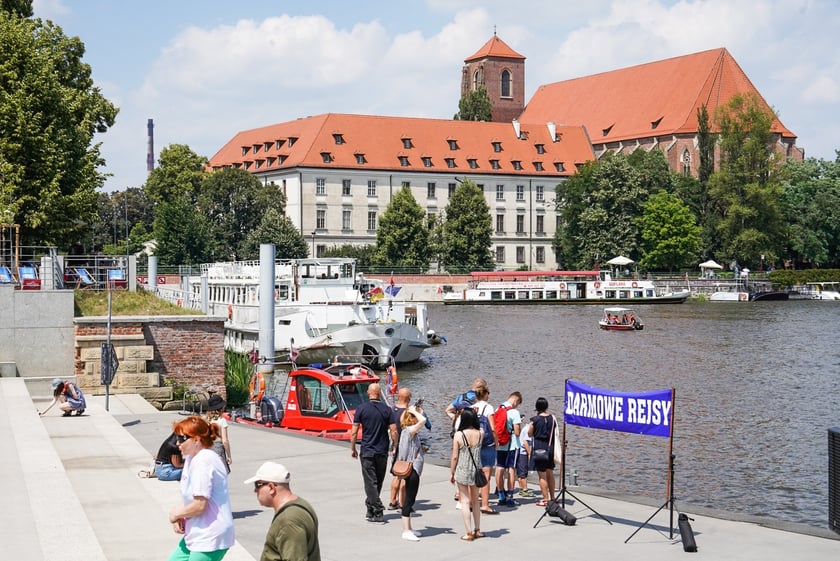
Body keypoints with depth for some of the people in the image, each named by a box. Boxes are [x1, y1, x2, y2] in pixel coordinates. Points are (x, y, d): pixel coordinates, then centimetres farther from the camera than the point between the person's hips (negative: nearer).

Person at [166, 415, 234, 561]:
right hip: (196, 535, 11)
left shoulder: (203, 462, -19)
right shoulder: (192, 458, 13)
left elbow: (199, 505, -24)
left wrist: (176, 513, -7)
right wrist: (179, 516, 0)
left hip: (210, 539, -11)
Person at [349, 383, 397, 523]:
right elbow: (394, 431, -3)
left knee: (371, 483, -2)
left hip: (367, 452, -3)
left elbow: (354, 432, -6)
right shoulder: (387, 409, -1)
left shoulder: (361, 409, -6)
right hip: (382, 452, 3)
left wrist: (352, 448, 5)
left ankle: (378, 512, -11)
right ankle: (371, 509, 25)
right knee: (378, 482, 15)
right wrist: (394, 447, 11)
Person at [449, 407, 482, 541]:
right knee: (475, 500, 19)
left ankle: (468, 533, 3)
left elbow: (454, 457, -10)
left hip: (462, 471, -3)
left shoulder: (458, 435, -14)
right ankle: (477, 530, 24)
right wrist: (473, 414, 15)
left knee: (465, 501, 4)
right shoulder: (480, 433, -6)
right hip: (476, 470, 4)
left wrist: (451, 473, 1)